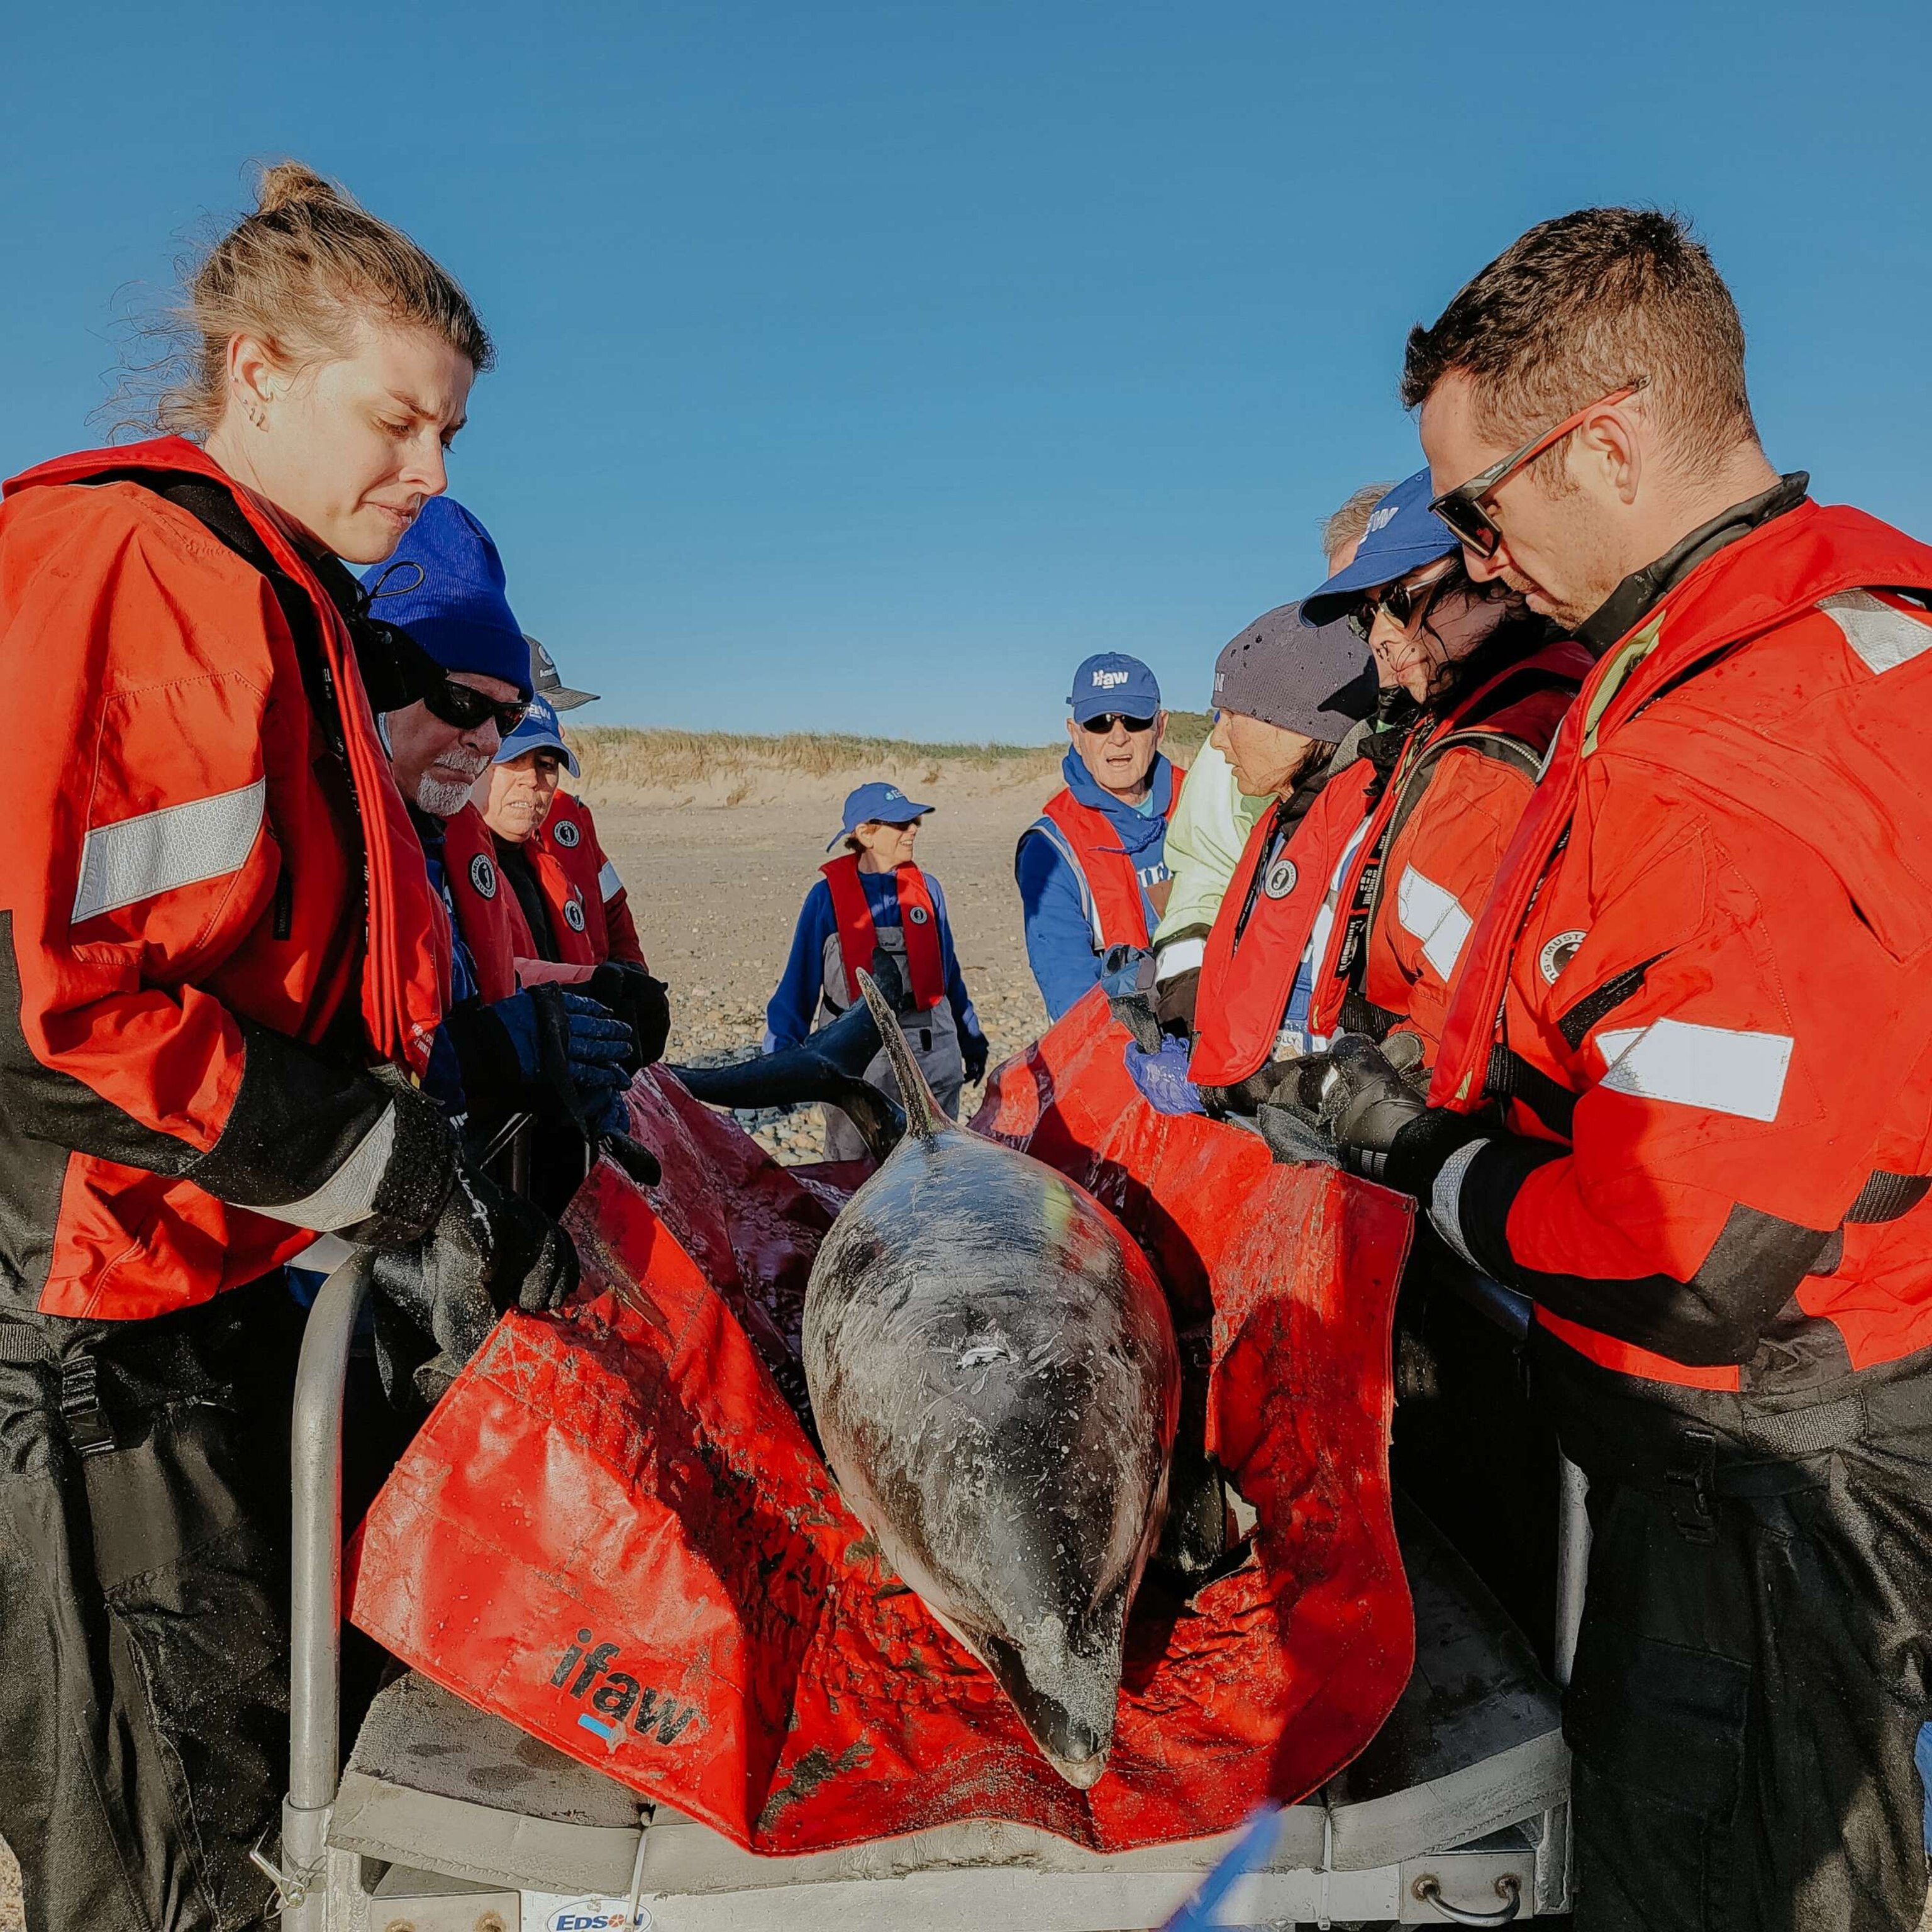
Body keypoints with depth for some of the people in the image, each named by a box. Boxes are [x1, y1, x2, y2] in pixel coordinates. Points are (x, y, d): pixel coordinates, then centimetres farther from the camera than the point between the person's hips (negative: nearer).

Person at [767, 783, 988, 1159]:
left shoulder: (926, 888, 6)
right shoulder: (828, 895, -4)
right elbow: (799, 983, 1)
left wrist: (971, 1039, 21)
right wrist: (781, 1059, -2)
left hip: (931, 1056, 3)